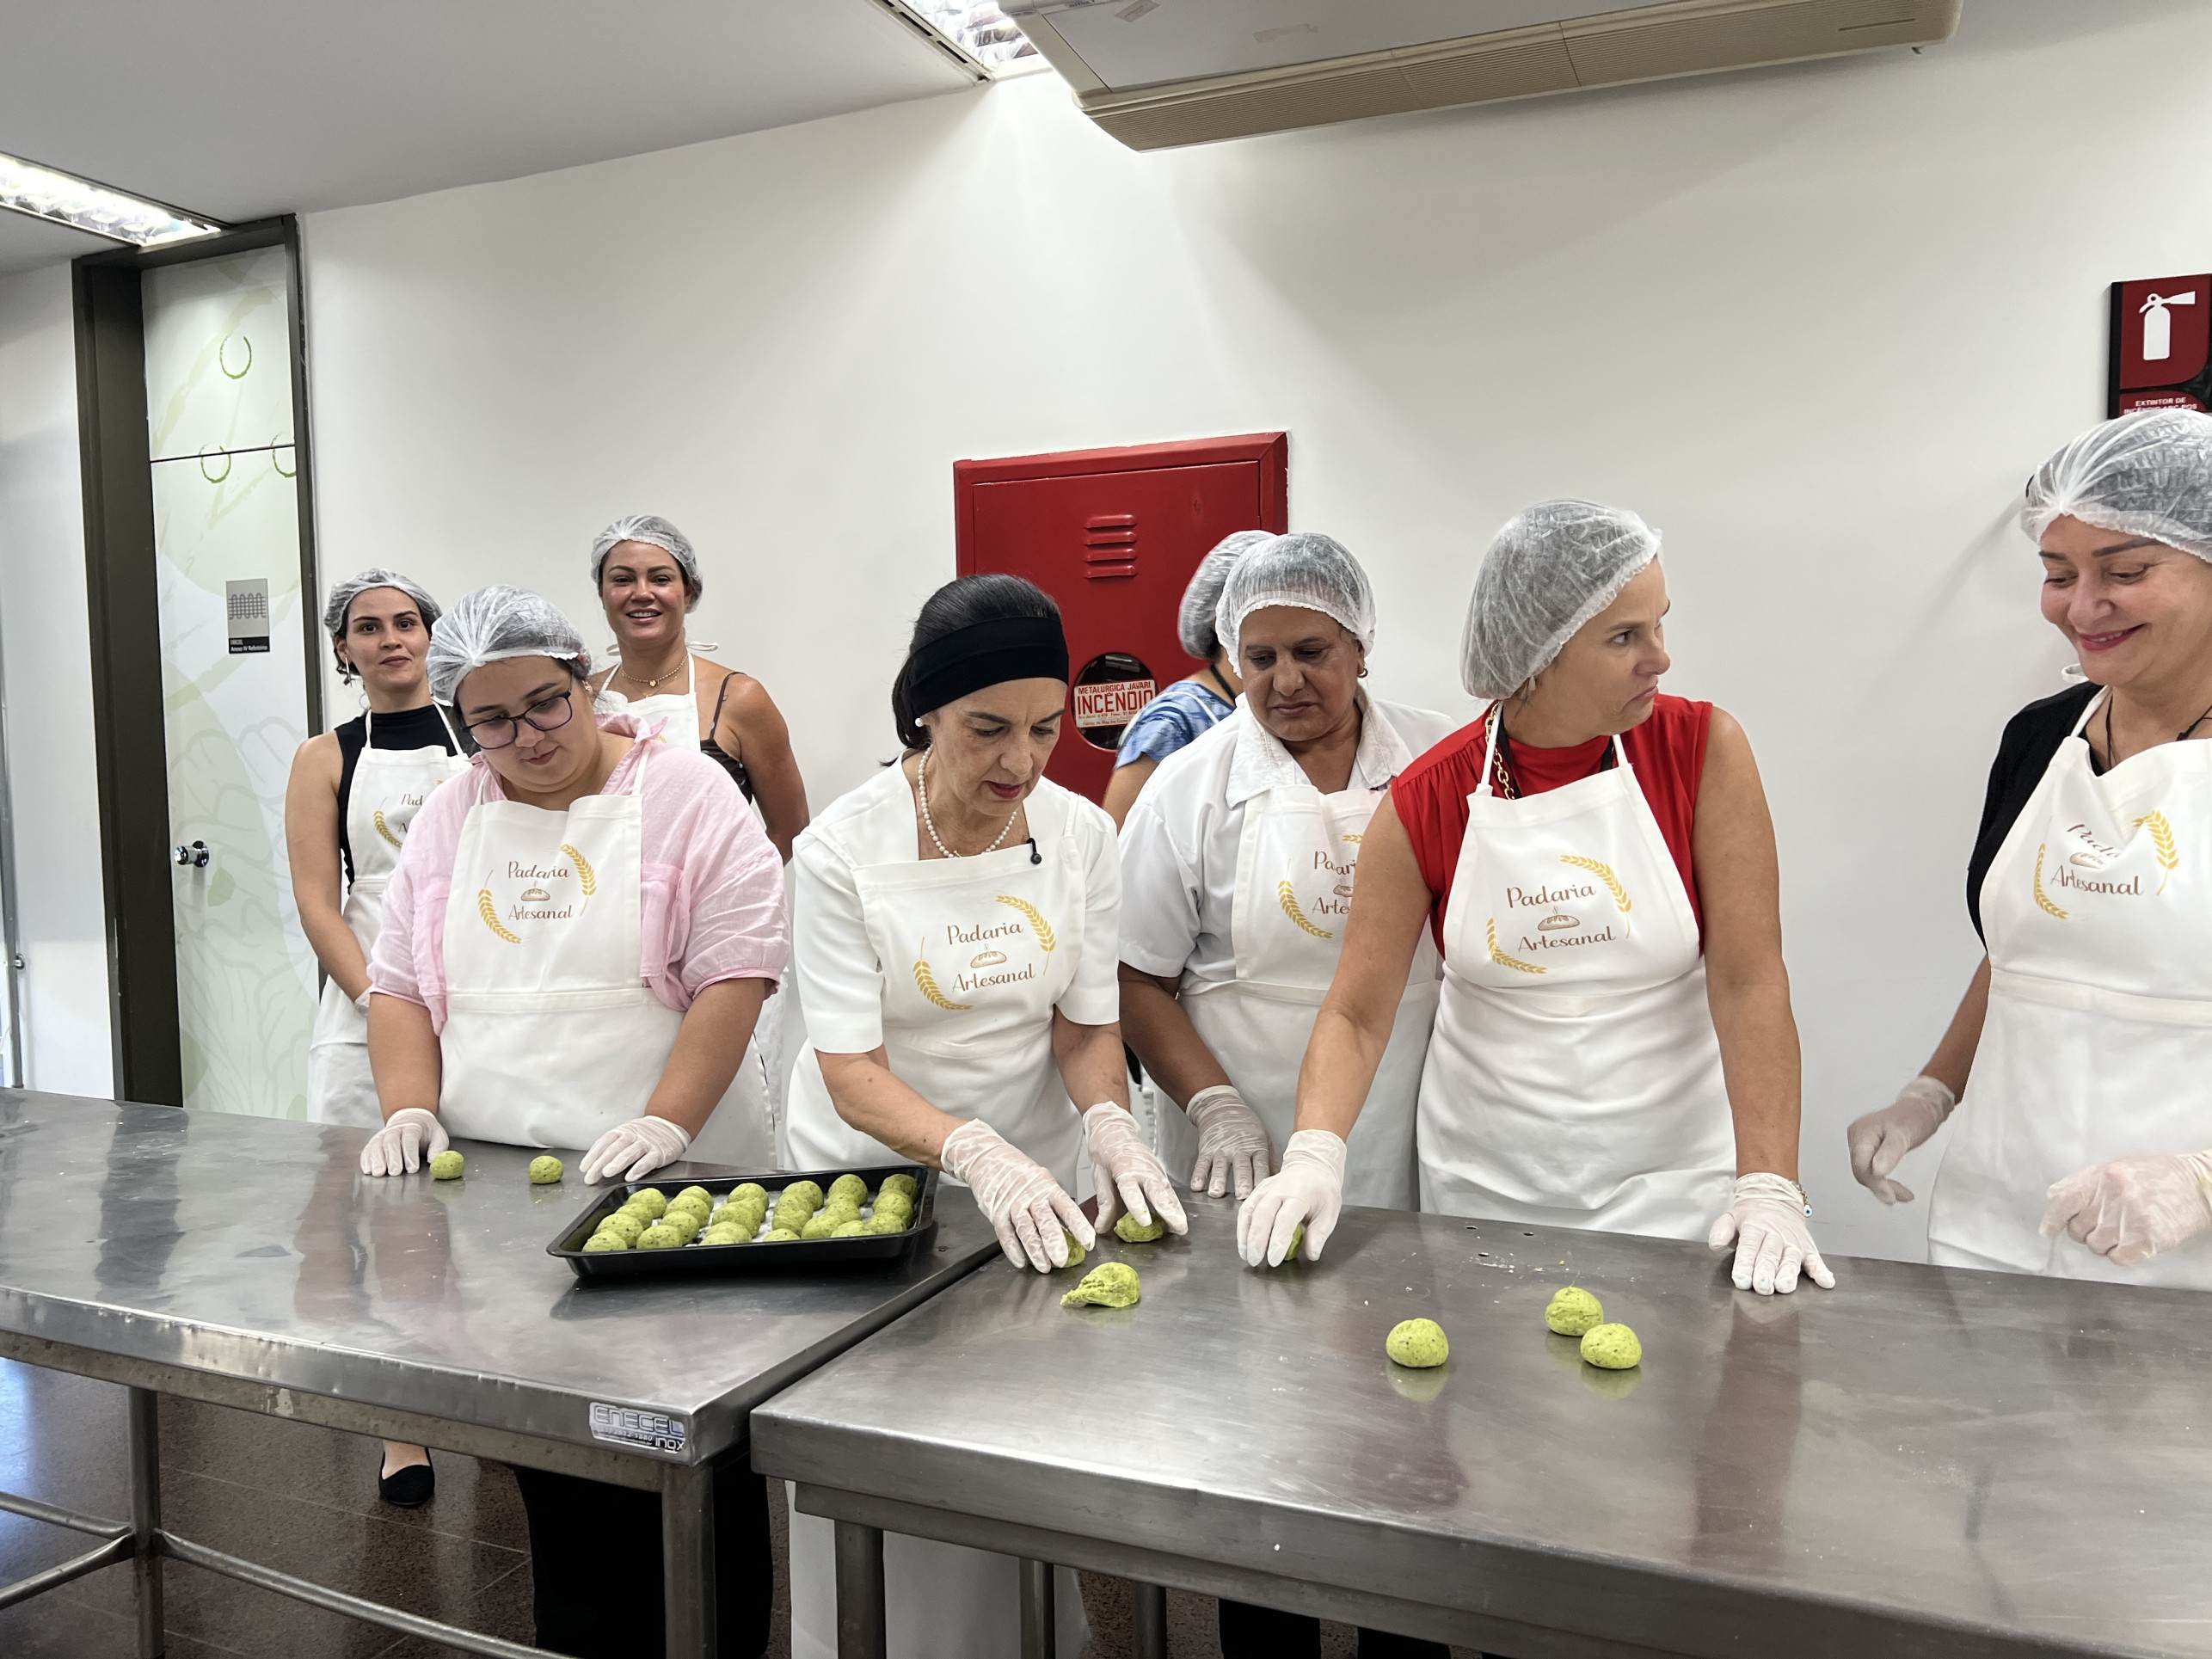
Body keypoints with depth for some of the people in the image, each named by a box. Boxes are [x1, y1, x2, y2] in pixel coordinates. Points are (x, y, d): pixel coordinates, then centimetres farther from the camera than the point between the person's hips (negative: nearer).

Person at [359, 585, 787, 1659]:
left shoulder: (686, 795, -5)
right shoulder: (448, 817, 11)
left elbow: (735, 972, -11)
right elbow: (399, 983, 14)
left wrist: (666, 1125, -20)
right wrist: (411, 1106, -3)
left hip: (662, 1187, -4)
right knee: (551, 1460, 15)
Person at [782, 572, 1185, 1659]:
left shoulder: (1080, 834, -9)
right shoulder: (840, 852, -18)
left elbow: (1088, 1028, -3)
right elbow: (852, 1075, -20)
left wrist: (1107, 1121, -24)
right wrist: (978, 1154, -36)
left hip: (1027, 1182, 3)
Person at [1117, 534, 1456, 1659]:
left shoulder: (1442, 766, 1)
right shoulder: (1190, 788, -4)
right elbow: (1137, 979, -1)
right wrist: (1214, 1106, -12)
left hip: (1415, 1177, 2)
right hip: (1255, 1183, -1)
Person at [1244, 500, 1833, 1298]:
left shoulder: (1704, 751, -10)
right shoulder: (1426, 802, -10)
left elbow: (1750, 980, -14)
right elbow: (1356, 1011, -9)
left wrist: (1770, 1187, -21)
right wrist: (1315, 1156, -25)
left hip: (1668, 1176, -1)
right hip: (1481, 1181, 1)